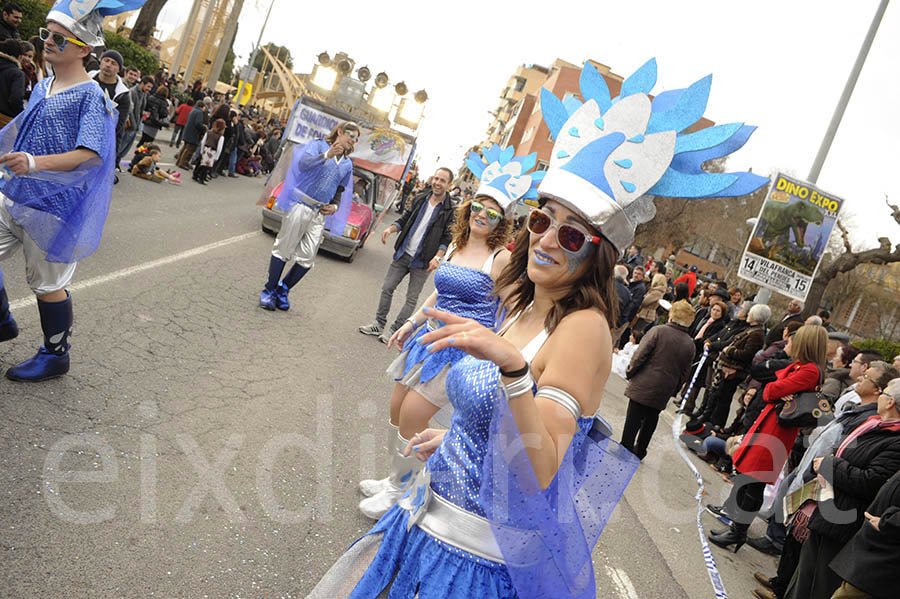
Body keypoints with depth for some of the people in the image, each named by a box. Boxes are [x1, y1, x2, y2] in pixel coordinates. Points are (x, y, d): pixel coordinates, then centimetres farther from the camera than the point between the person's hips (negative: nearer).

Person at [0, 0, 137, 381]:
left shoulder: (91, 96, -14)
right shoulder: (42, 87, 10)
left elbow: (91, 154, -25)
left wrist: (36, 163, -36)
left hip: (53, 205, -8)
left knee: (48, 283, 4)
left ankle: (56, 355, 23)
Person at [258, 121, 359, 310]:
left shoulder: (348, 164, 16)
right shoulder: (318, 145, 0)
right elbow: (304, 163, -20)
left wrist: (335, 206, 6)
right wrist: (326, 156, -36)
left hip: (320, 213, 5)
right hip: (301, 205, -5)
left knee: (308, 258, 1)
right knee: (283, 249, -2)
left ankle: (282, 290, 17)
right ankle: (269, 291, 9)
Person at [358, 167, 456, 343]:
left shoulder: (452, 209, -9)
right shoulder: (420, 199, 6)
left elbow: (448, 238, -9)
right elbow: (405, 219, 14)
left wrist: (437, 258, -20)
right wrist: (391, 229, -5)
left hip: (422, 262, -4)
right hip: (403, 254, 4)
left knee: (412, 299, 2)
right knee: (387, 289, 6)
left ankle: (393, 330, 14)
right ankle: (379, 325, 20)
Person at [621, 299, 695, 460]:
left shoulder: (658, 331, -9)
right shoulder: (690, 344, 5)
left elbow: (640, 355, -13)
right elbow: (684, 374, 9)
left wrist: (630, 373, -1)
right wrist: (673, 390, 19)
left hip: (644, 385, -4)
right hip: (663, 392, 4)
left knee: (633, 420, 3)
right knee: (650, 420, 18)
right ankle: (640, 451, 28)